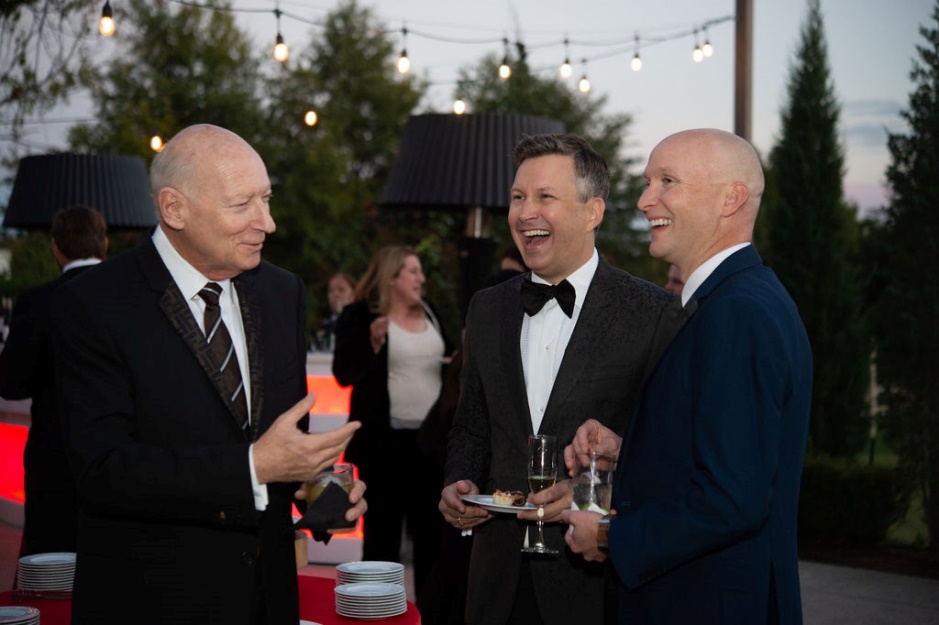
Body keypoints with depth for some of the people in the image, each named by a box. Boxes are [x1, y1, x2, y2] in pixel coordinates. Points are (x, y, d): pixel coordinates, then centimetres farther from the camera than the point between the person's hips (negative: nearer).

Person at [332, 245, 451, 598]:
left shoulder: (430, 315, 12)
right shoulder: (360, 317, -5)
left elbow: (448, 359, 24)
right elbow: (345, 374, -11)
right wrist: (373, 342, -25)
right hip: (385, 440, -5)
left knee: (431, 528, 9)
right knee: (383, 531, 2)